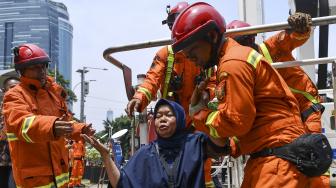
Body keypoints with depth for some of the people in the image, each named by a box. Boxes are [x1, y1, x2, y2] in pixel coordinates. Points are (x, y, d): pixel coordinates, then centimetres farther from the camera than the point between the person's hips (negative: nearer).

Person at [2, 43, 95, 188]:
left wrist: (81, 130, 1)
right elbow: (22, 123, -30)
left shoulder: (54, 92, 12)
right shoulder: (14, 96, -10)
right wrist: (51, 127, -49)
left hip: (59, 172, 7)